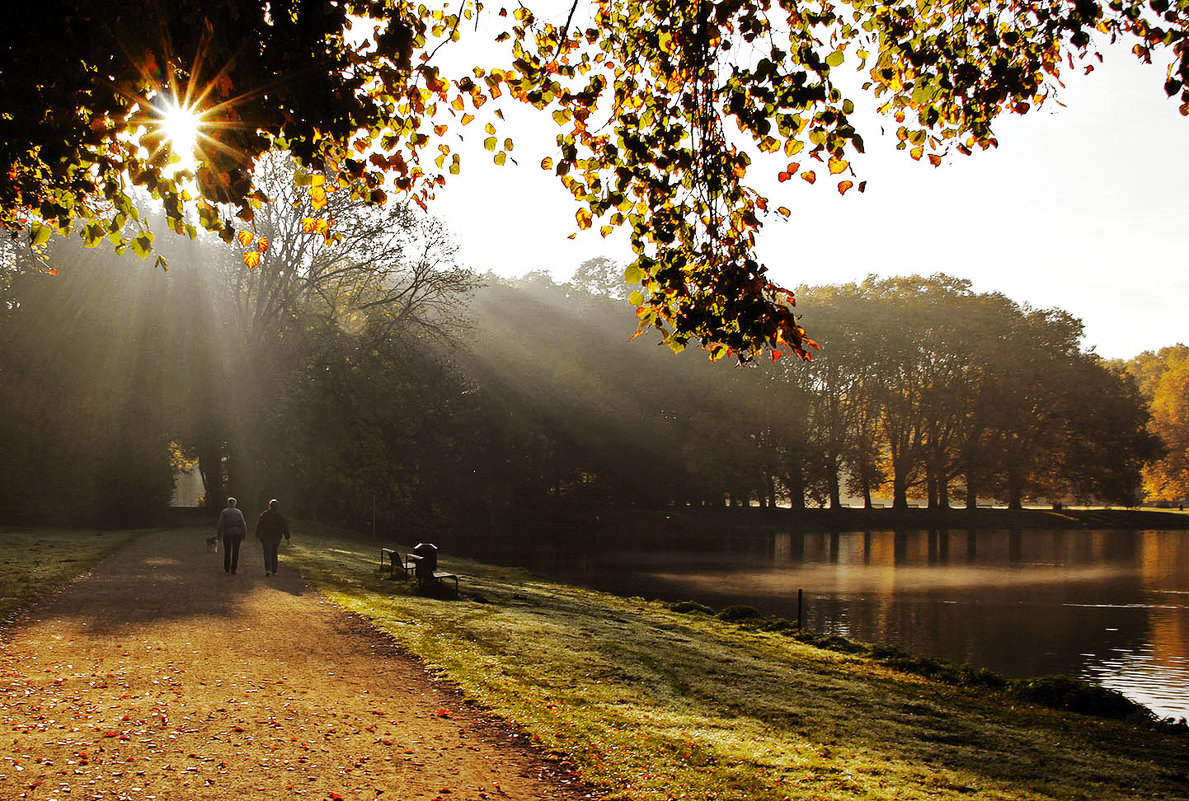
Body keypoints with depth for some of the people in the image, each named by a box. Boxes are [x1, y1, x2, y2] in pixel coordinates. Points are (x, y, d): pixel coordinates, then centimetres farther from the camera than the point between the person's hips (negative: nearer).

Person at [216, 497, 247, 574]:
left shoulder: (224, 512, -5)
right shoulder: (238, 512, 0)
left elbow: (221, 524, -9)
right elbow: (243, 524, 0)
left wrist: (219, 535, -4)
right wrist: (244, 535, 6)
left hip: (227, 534, -1)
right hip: (237, 534, 1)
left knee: (227, 551, 15)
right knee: (235, 552, 5)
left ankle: (227, 568, 24)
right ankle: (233, 569, 2)